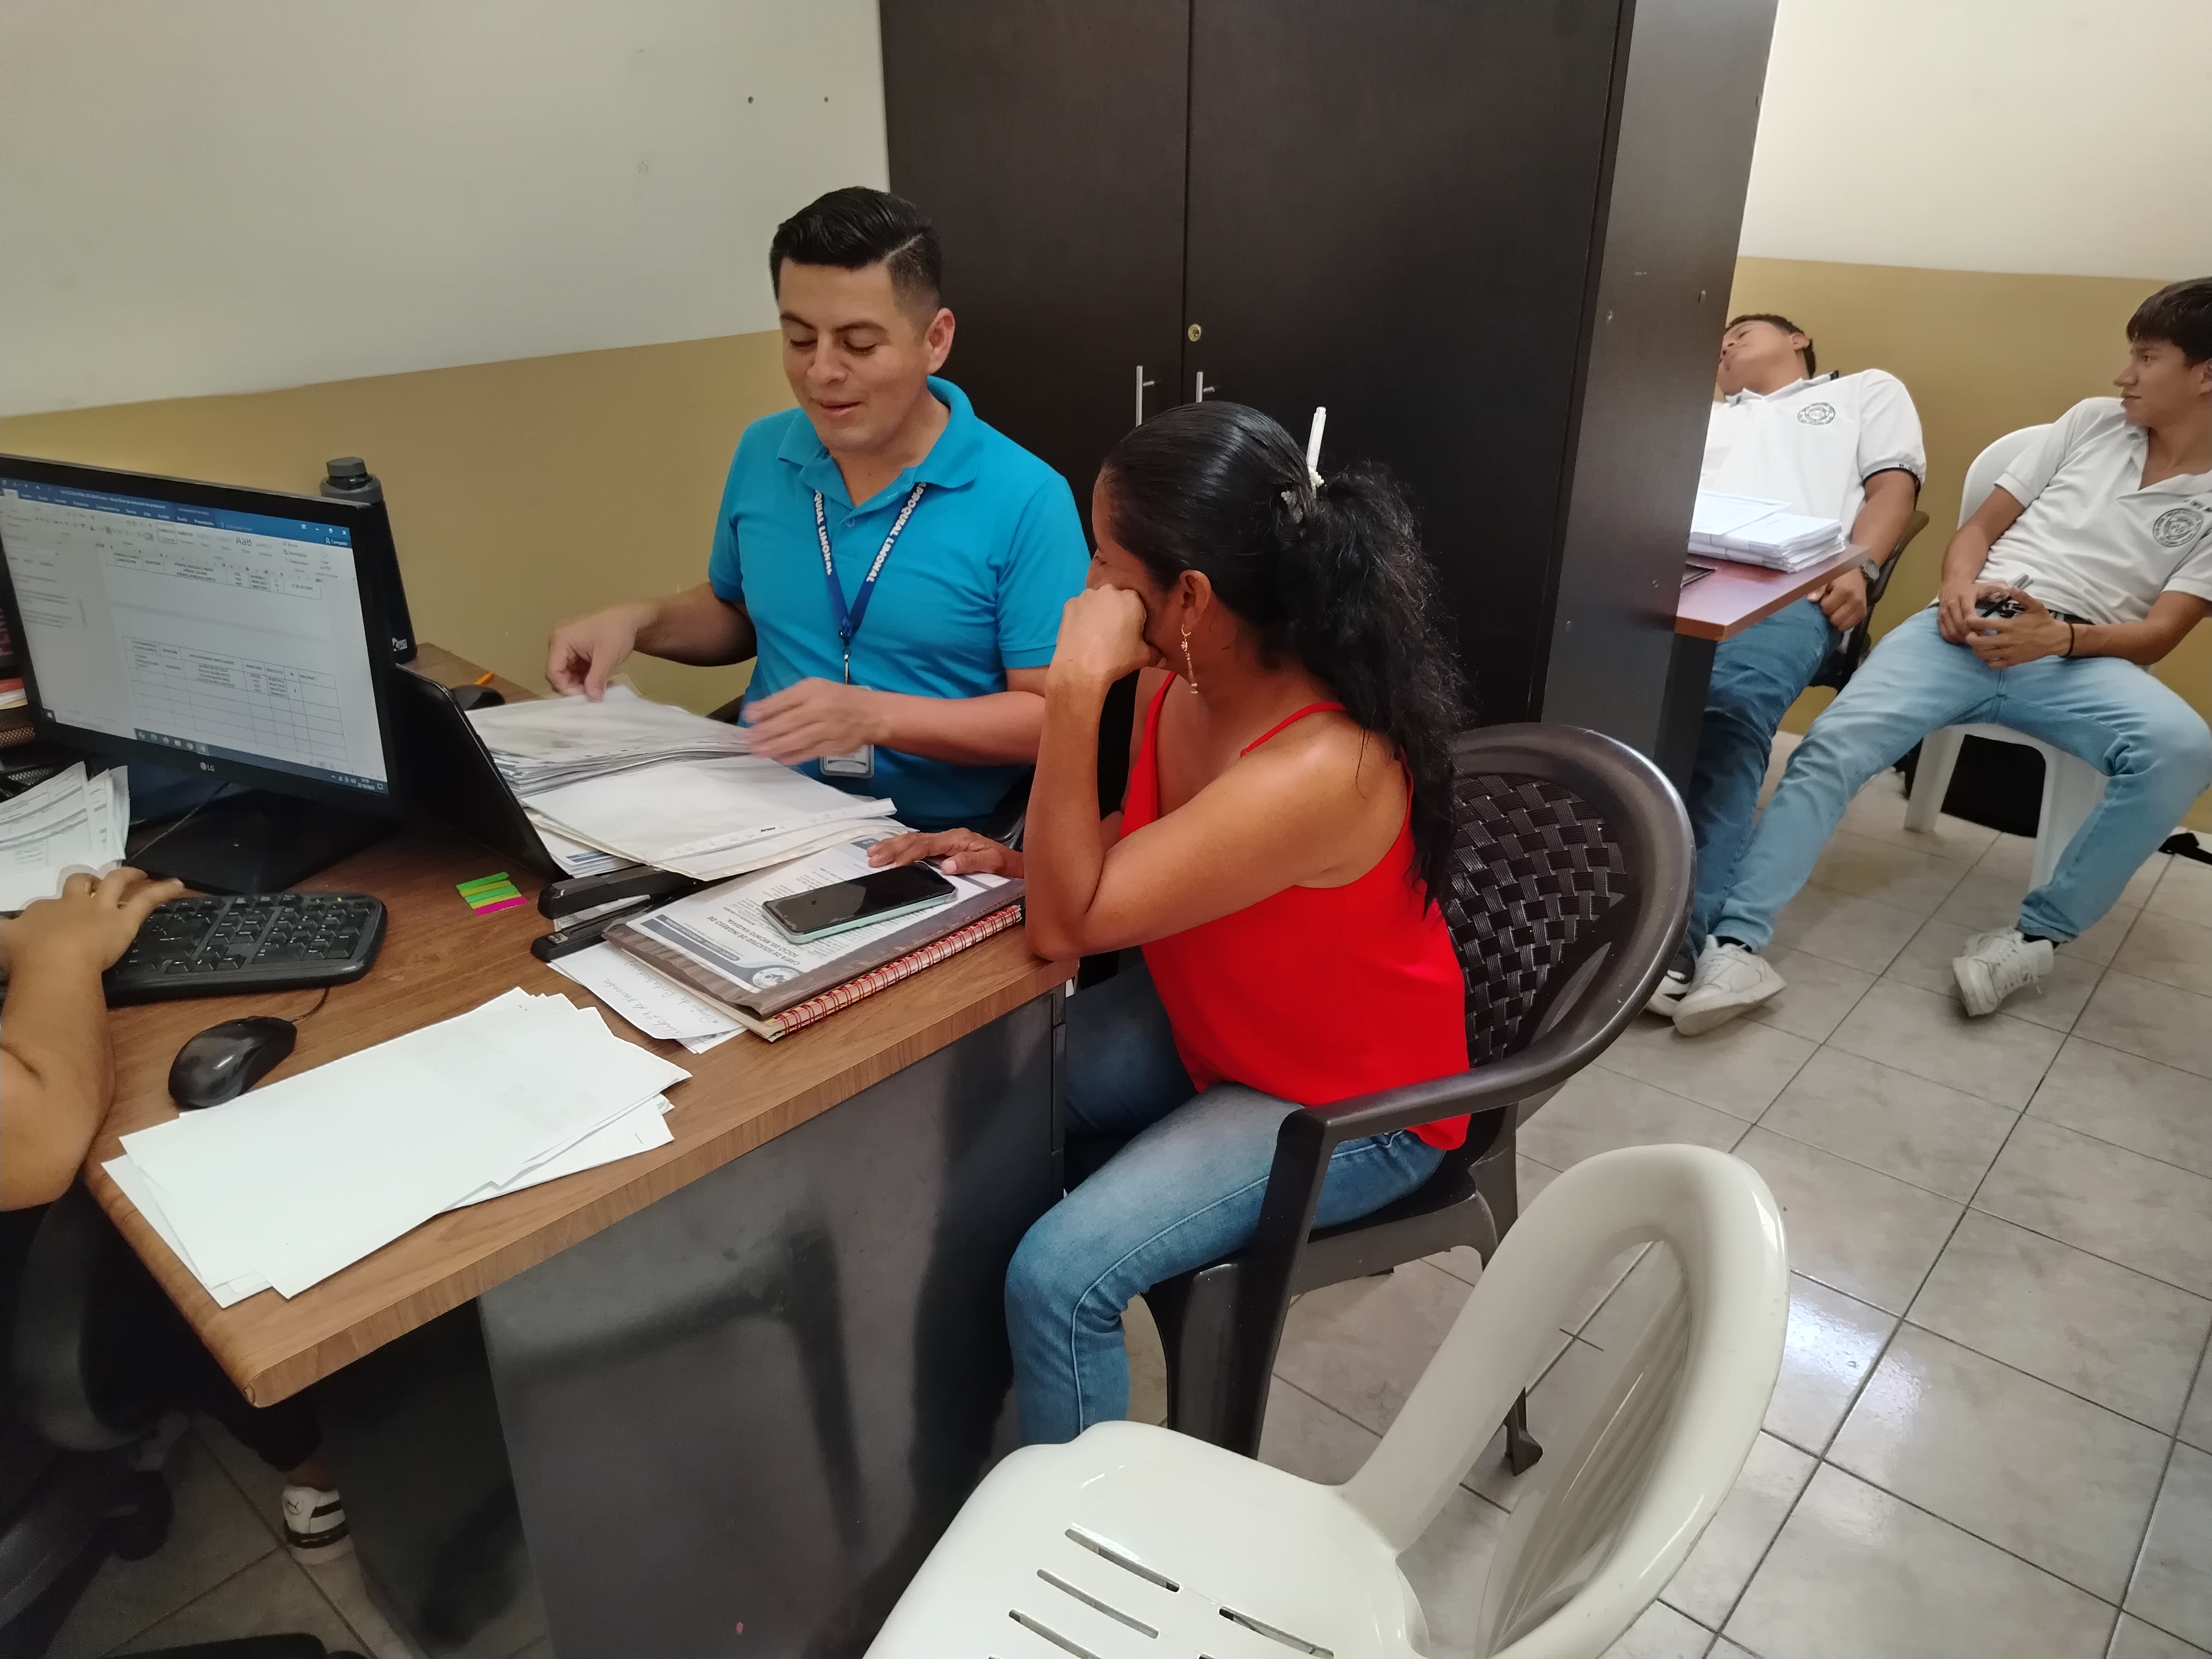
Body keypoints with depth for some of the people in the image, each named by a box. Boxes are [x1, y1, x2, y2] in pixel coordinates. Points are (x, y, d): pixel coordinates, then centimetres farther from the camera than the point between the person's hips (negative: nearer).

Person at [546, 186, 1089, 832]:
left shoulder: (1024, 499, -11)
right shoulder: (762, 455, 7)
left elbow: (1056, 718, -11)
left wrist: (876, 716, -21)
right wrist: (642, 620, 3)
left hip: (936, 846, -3)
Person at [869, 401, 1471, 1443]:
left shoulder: (1320, 771, -36)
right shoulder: (1184, 681, -12)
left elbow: (1067, 924, -29)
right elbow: (1136, 846, 8)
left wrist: (1077, 687, -36)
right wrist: (1016, 859, -10)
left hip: (1345, 1100, -7)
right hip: (1206, 1014, 8)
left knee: (1057, 1276, -19)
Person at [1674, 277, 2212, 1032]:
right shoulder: (2093, 420, 17)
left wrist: (2058, 638, -20)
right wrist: (1958, 588, -7)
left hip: (2083, 658, -1)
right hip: (1969, 628, 2)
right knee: (1833, 744, -25)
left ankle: (2039, 933, -16)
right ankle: (1735, 945, -34)